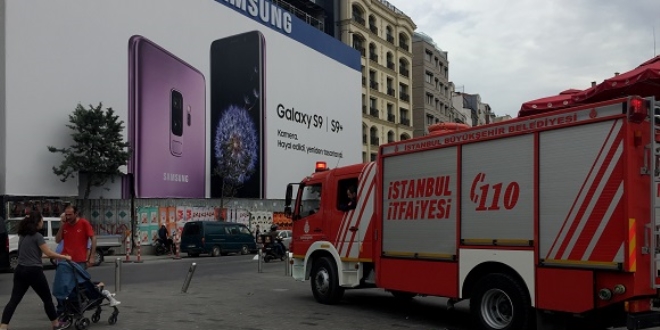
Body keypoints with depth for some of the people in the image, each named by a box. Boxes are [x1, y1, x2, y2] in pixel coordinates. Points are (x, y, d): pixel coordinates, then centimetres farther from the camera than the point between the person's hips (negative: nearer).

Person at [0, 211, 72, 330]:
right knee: (47, 299, 8)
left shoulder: (22, 235, 12)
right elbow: (49, 253, -15)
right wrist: (65, 257, -7)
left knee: (14, 300, 2)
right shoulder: (37, 236, -12)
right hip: (34, 271, -7)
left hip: (20, 270, 7)